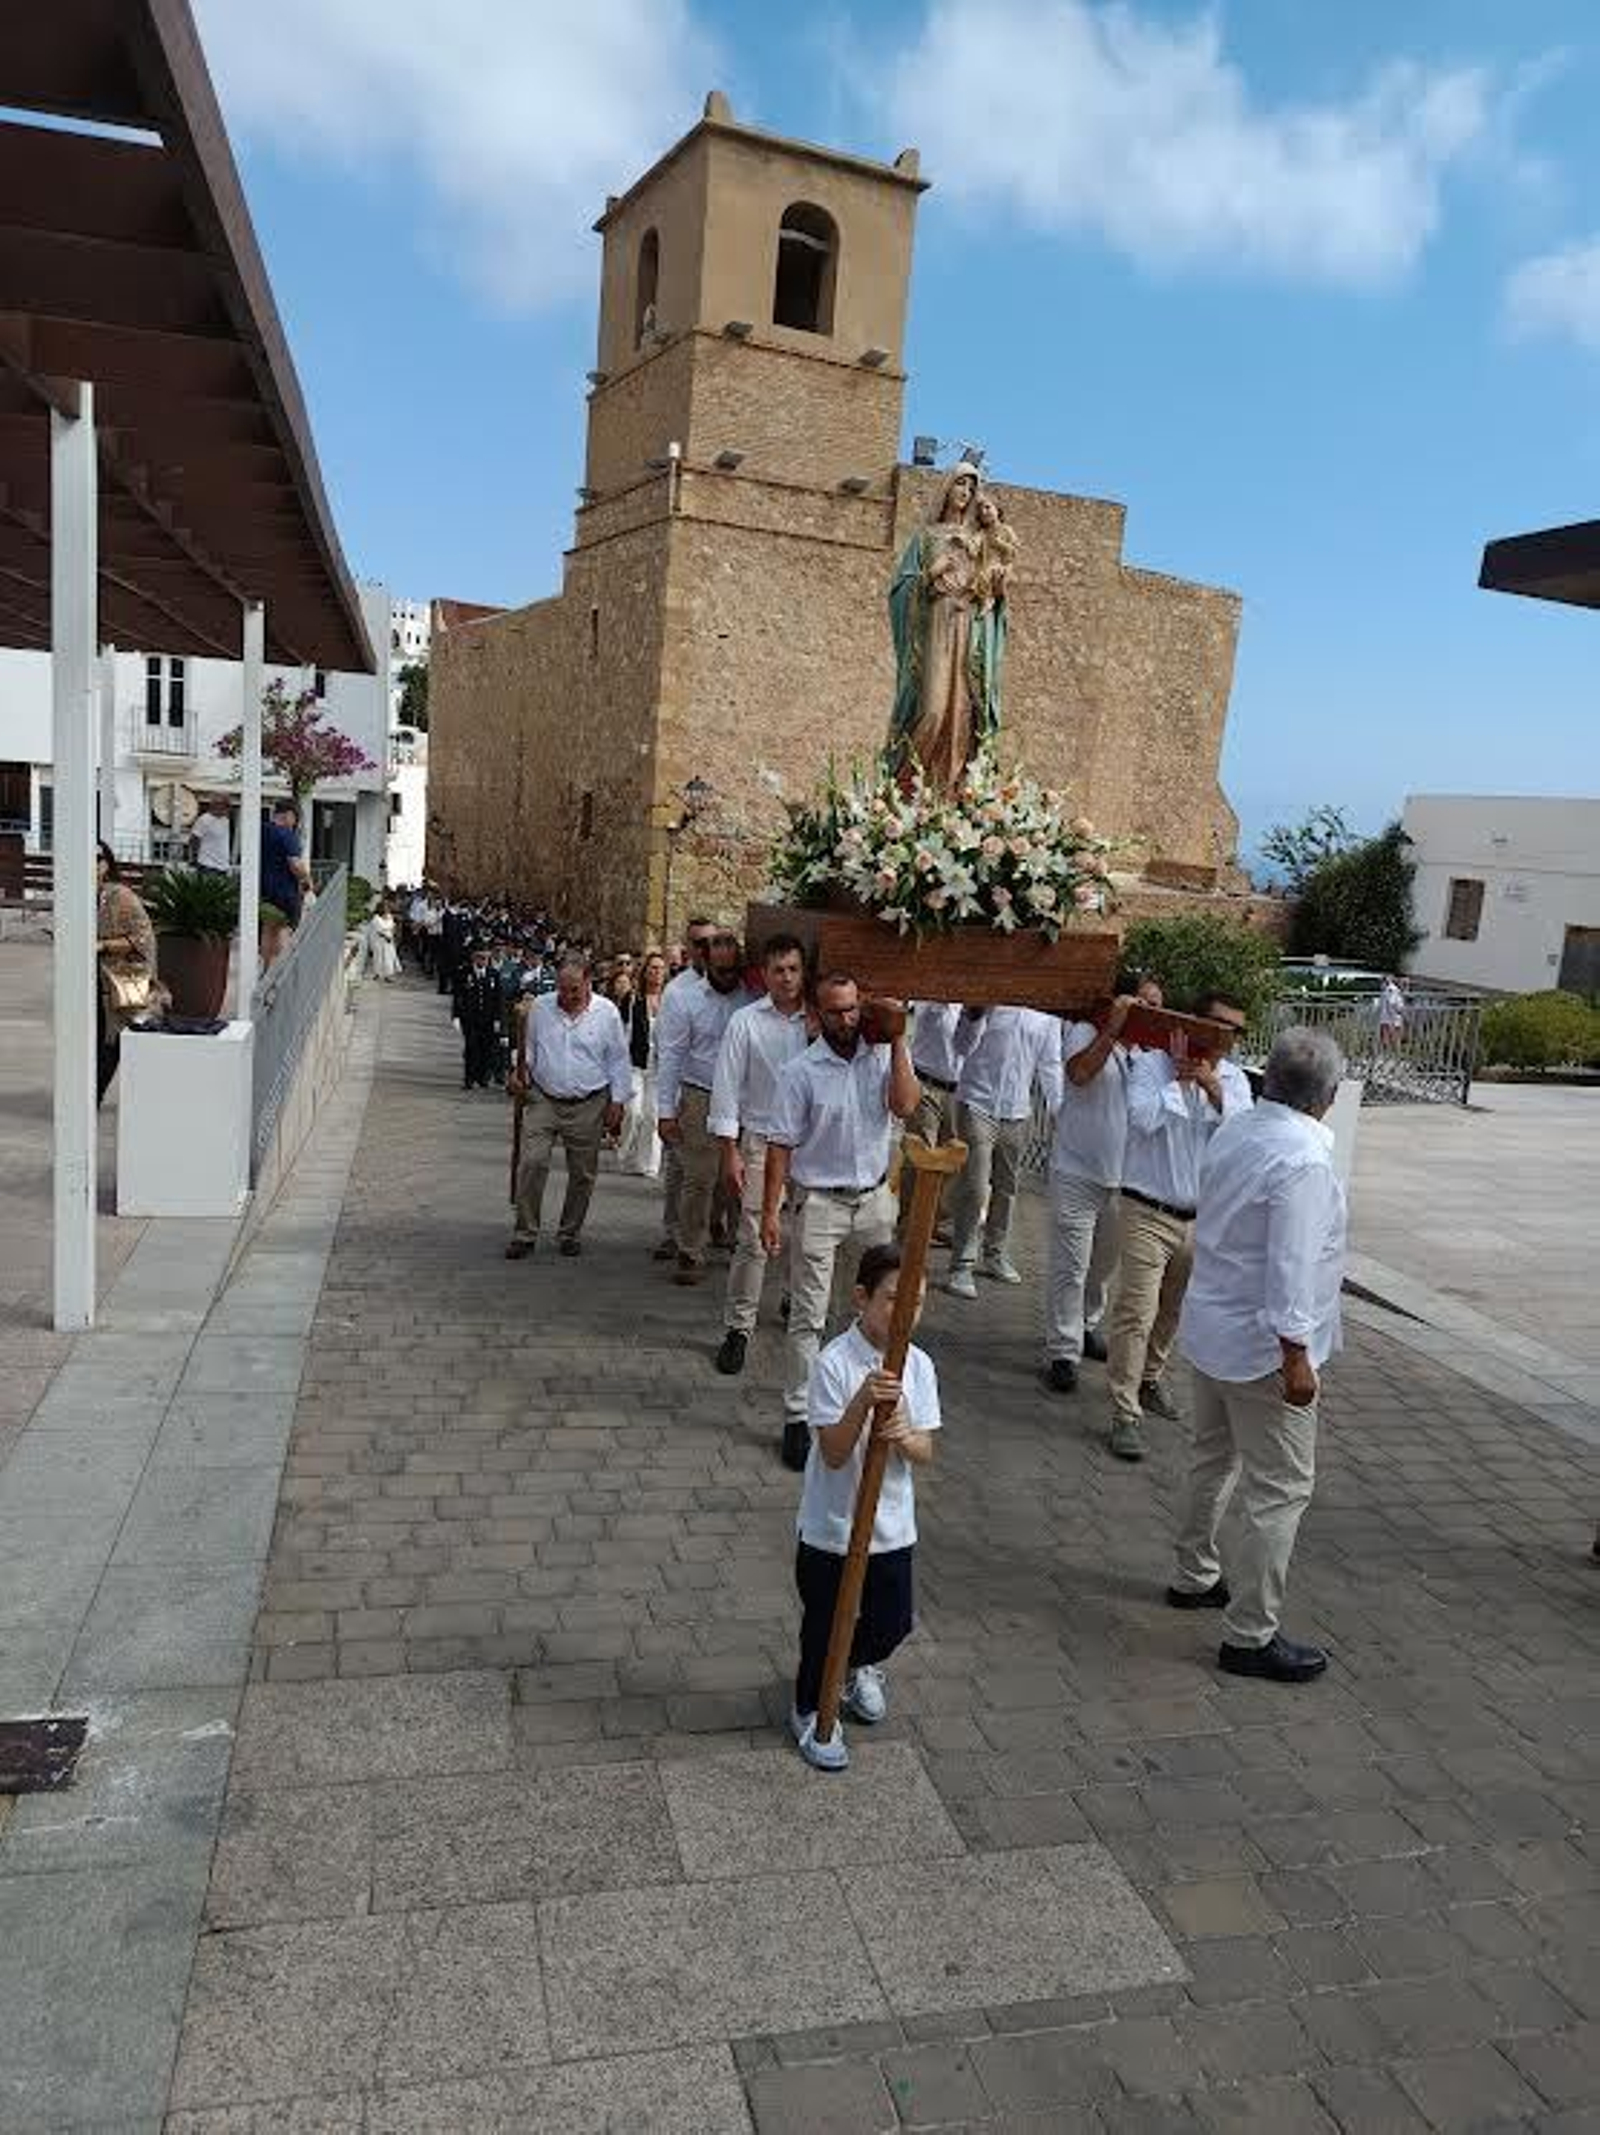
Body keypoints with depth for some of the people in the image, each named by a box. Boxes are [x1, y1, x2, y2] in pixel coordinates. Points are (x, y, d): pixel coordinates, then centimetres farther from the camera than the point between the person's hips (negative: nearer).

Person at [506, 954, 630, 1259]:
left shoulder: (607, 1013, -2)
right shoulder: (540, 1007, 3)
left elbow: (618, 1062, 4)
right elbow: (529, 1049, 16)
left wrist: (617, 1102, 0)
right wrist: (520, 1069, -4)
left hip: (588, 1106, 0)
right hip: (543, 1100, 1)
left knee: (583, 1174, 6)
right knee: (532, 1163, -10)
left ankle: (569, 1234, 22)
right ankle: (525, 1234, 1)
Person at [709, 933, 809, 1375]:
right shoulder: (746, 1022, 0)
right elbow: (728, 1088, 0)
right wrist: (730, 1152, -4)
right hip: (762, 1142, -2)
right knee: (754, 1238, -7)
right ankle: (738, 1329, 3)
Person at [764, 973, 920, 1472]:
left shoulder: (885, 1055, 0)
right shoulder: (802, 1070, -9)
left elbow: (905, 1105, -17)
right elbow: (781, 1145, -8)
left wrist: (897, 1042, -16)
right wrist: (770, 1212, -11)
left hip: (874, 1196, 3)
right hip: (820, 1201, -3)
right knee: (808, 1316, -1)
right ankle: (798, 1417, 8)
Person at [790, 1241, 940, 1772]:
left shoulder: (919, 1365, -5)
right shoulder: (833, 1363, -20)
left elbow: (925, 1454, -4)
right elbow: (833, 1454, -22)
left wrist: (904, 1436, -28)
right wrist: (864, 1402, -38)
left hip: (893, 1525, 4)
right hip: (831, 1527, -4)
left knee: (893, 1622, 18)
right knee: (824, 1626, 12)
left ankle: (860, 1667, 52)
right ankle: (811, 1710, 39)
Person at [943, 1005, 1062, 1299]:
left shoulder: (1048, 1017, 7)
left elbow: (1050, 1066, 11)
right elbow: (963, 1047, -5)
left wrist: (1057, 1109, 3)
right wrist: (974, 1017, -22)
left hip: (1017, 1113, 4)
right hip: (977, 1106, -4)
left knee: (1006, 1188, 14)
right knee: (973, 1189, -9)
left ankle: (995, 1256, 30)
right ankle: (962, 1267, -2)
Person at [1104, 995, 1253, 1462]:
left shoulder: (1234, 1080, 6)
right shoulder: (1151, 1065, -7)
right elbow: (1144, 1118, -25)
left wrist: (1212, 1086, -18)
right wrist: (1179, 1076, -16)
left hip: (1201, 1220, 5)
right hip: (1148, 1214, -5)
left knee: (1170, 1312, 19)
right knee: (1135, 1312, -9)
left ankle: (1149, 1380, 39)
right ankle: (1125, 1413, -4)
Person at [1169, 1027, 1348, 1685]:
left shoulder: (1234, 1130, 1)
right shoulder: (1305, 1162, -24)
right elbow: (1291, 1267, -26)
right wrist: (1296, 1356, -19)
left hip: (1209, 1328, 9)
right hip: (1262, 1346, -9)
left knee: (1214, 1459, 24)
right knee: (1280, 1490, 2)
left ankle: (1195, 1576, 41)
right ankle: (1250, 1636, 9)